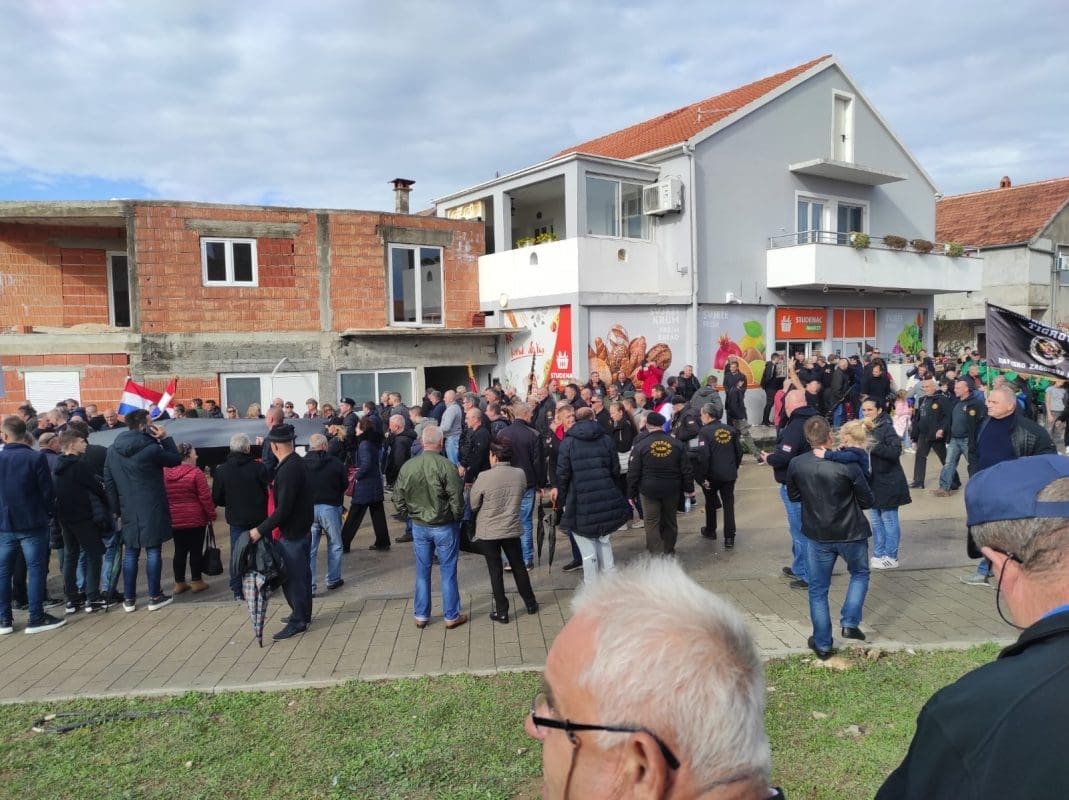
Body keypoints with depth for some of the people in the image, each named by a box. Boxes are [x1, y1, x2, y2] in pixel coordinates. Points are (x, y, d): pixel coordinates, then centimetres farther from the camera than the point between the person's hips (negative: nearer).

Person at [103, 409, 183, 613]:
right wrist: (165, 438, -3)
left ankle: (129, 599, 16)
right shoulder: (151, 448, -15)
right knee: (153, 551, 2)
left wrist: (117, 508, 15)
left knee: (131, 552, 12)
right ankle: (155, 597, 9)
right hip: (151, 508, -5)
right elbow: (176, 460, -2)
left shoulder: (113, 449, 5)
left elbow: (108, 482, 9)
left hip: (128, 509, 5)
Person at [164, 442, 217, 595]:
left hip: (174, 520, 6)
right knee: (196, 550, 4)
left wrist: (168, 514, 19)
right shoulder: (196, 472, -13)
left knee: (179, 551, 11)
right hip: (195, 519, -5)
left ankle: (179, 583, 16)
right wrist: (212, 514, -3)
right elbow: (205, 497, -13)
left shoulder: (166, 473, 5)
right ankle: (196, 582, 11)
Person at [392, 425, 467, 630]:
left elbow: (398, 498, 1)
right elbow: (456, 498, -16)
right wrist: (457, 517, 2)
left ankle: (421, 615, 24)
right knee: (448, 572, 8)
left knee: (422, 572, 15)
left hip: (418, 526, 4)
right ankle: (452, 616, 18)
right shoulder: (446, 466, -19)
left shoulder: (407, 466, -6)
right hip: (444, 526, -4)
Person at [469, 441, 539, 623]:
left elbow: (472, 505, -10)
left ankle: (501, 612, 16)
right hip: (512, 529, 3)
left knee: (496, 571, 8)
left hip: (488, 531, -3)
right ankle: (530, 604, 31)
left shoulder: (484, 477, -20)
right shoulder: (520, 474, -8)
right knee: (519, 567, 19)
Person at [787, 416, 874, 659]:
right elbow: (867, 500, -8)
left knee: (818, 589, 13)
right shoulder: (848, 465, -20)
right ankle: (850, 623, 17)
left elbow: (793, 496, 4)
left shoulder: (796, 465, -12)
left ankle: (822, 644, 19)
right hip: (851, 533, -1)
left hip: (817, 536, 2)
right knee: (860, 574, 27)